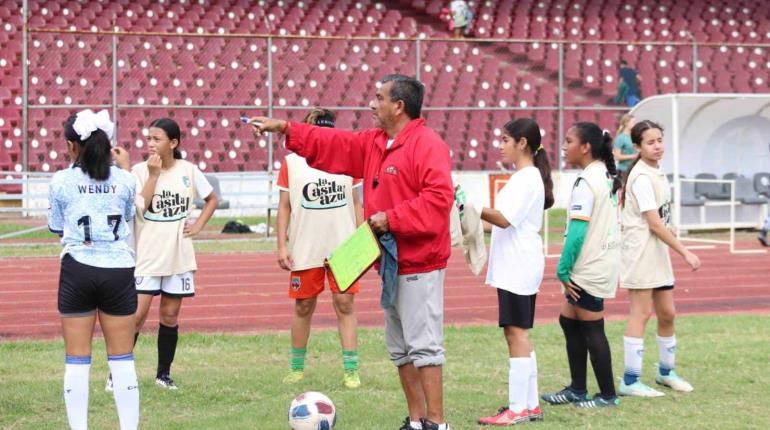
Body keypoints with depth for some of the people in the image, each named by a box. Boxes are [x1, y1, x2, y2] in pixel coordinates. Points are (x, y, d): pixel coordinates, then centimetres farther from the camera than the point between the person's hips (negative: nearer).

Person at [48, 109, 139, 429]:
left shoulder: (61, 181, -4)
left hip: (78, 270, -1)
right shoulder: (124, 180, 0)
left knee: (77, 360, 5)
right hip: (119, 271, 1)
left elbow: (56, 227, 6)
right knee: (122, 360, 8)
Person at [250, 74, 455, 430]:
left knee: (423, 346, -9)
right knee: (400, 348, 12)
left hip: (419, 266, -10)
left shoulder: (427, 145, -15)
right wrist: (285, 129, 21)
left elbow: (438, 198, -25)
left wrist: (392, 218, -22)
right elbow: (334, 145, 24)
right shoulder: (374, 143, 14)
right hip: (392, 264, 10)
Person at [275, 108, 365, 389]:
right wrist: (281, 246, -2)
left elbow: (356, 203, 9)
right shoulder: (292, 162, 1)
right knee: (303, 307, 8)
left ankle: (351, 370, -1)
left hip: (342, 247, 0)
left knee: (345, 304, -3)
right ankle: (297, 367, 21)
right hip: (305, 250, 0)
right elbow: (284, 206, 3)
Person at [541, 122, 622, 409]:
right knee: (569, 321, 16)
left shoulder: (586, 183, -18)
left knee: (592, 330, -1)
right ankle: (577, 390, 20)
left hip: (590, 267, -10)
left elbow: (577, 232, -21)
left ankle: (607, 395, 7)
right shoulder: (607, 175, 11)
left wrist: (562, 269, -14)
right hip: (605, 261, 10)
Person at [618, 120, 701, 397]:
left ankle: (666, 371, 29)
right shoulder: (642, 177, -16)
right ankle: (630, 382, -3)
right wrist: (684, 253, -19)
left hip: (659, 250, 9)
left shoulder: (657, 173, 12)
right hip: (641, 250, -9)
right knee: (641, 313, -7)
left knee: (666, 313, 13)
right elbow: (654, 223, -19)